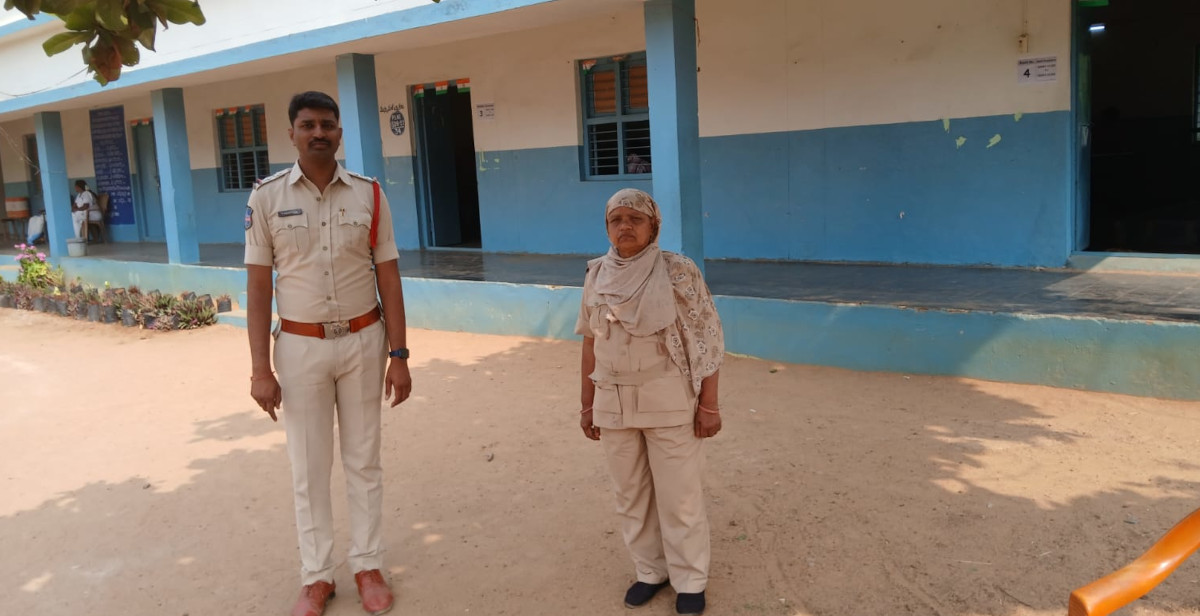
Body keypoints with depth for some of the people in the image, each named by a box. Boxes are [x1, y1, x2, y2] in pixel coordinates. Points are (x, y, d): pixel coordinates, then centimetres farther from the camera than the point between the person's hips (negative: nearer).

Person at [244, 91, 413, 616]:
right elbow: (258, 286, -3)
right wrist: (260, 369, -7)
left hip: (363, 341, 1)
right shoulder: (266, 197, -3)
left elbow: (388, 278, 1)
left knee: (363, 460, 11)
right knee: (308, 467, 9)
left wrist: (398, 355, -3)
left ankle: (367, 565, 26)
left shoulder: (368, 194, -1)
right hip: (301, 346, 0)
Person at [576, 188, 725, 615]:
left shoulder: (679, 272, -11)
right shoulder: (597, 275, 2)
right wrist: (587, 403, 10)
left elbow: (707, 339, -9)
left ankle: (689, 581, 24)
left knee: (679, 495, 6)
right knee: (630, 494, 14)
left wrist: (709, 404, -11)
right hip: (613, 403, 4)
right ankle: (650, 571, 32)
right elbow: (591, 342, 8)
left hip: (669, 402, -4)